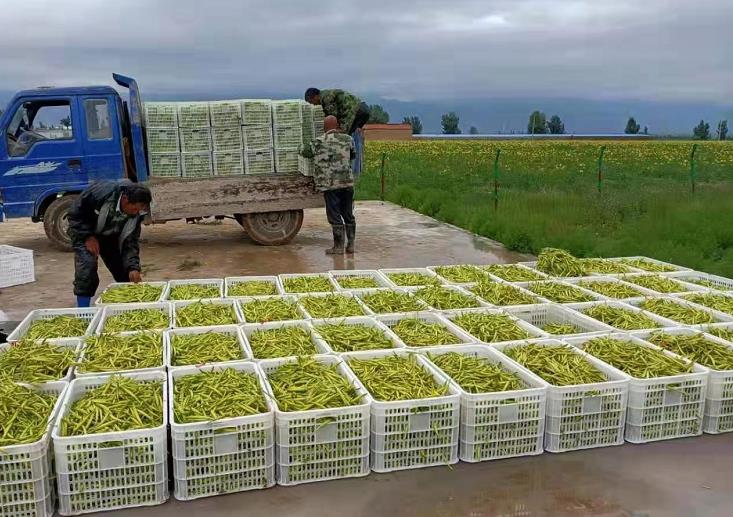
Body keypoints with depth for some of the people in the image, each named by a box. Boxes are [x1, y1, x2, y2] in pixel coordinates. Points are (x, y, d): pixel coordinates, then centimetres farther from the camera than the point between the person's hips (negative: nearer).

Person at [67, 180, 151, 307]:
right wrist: (88, 237, -28)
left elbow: (131, 241, -17)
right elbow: (75, 214, -22)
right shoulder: (100, 193, -36)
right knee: (87, 265, -25)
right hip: (84, 231, -4)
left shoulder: (137, 212, -22)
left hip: (110, 237, 4)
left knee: (126, 274, -2)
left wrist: (133, 267, -28)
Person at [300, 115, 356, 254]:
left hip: (330, 184, -4)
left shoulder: (319, 142, -5)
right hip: (347, 182, 4)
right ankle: (350, 245, 15)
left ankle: (338, 247, 4)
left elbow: (304, 151, 5)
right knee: (348, 215, 12)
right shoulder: (347, 139, 7)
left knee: (334, 216, 2)